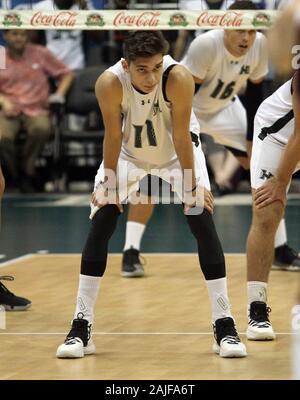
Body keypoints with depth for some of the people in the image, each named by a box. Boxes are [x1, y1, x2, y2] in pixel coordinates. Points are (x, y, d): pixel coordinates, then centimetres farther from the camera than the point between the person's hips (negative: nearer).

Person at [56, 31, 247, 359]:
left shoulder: (179, 79, -35)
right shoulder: (109, 84, -33)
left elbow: (181, 137, -25)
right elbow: (113, 137, -20)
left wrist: (192, 187, -19)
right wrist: (108, 184, -14)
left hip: (176, 151, -1)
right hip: (128, 152, 1)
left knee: (203, 222, -12)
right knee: (99, 226, -8)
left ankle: (224, 325, -5)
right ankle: (81, 327, -2)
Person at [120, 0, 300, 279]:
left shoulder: (260, 45, -21)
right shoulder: (206, 45, -35)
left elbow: (254, 93, -6)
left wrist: (253, 140, -6)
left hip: (224, 107, 5)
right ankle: (131, 253, -16)